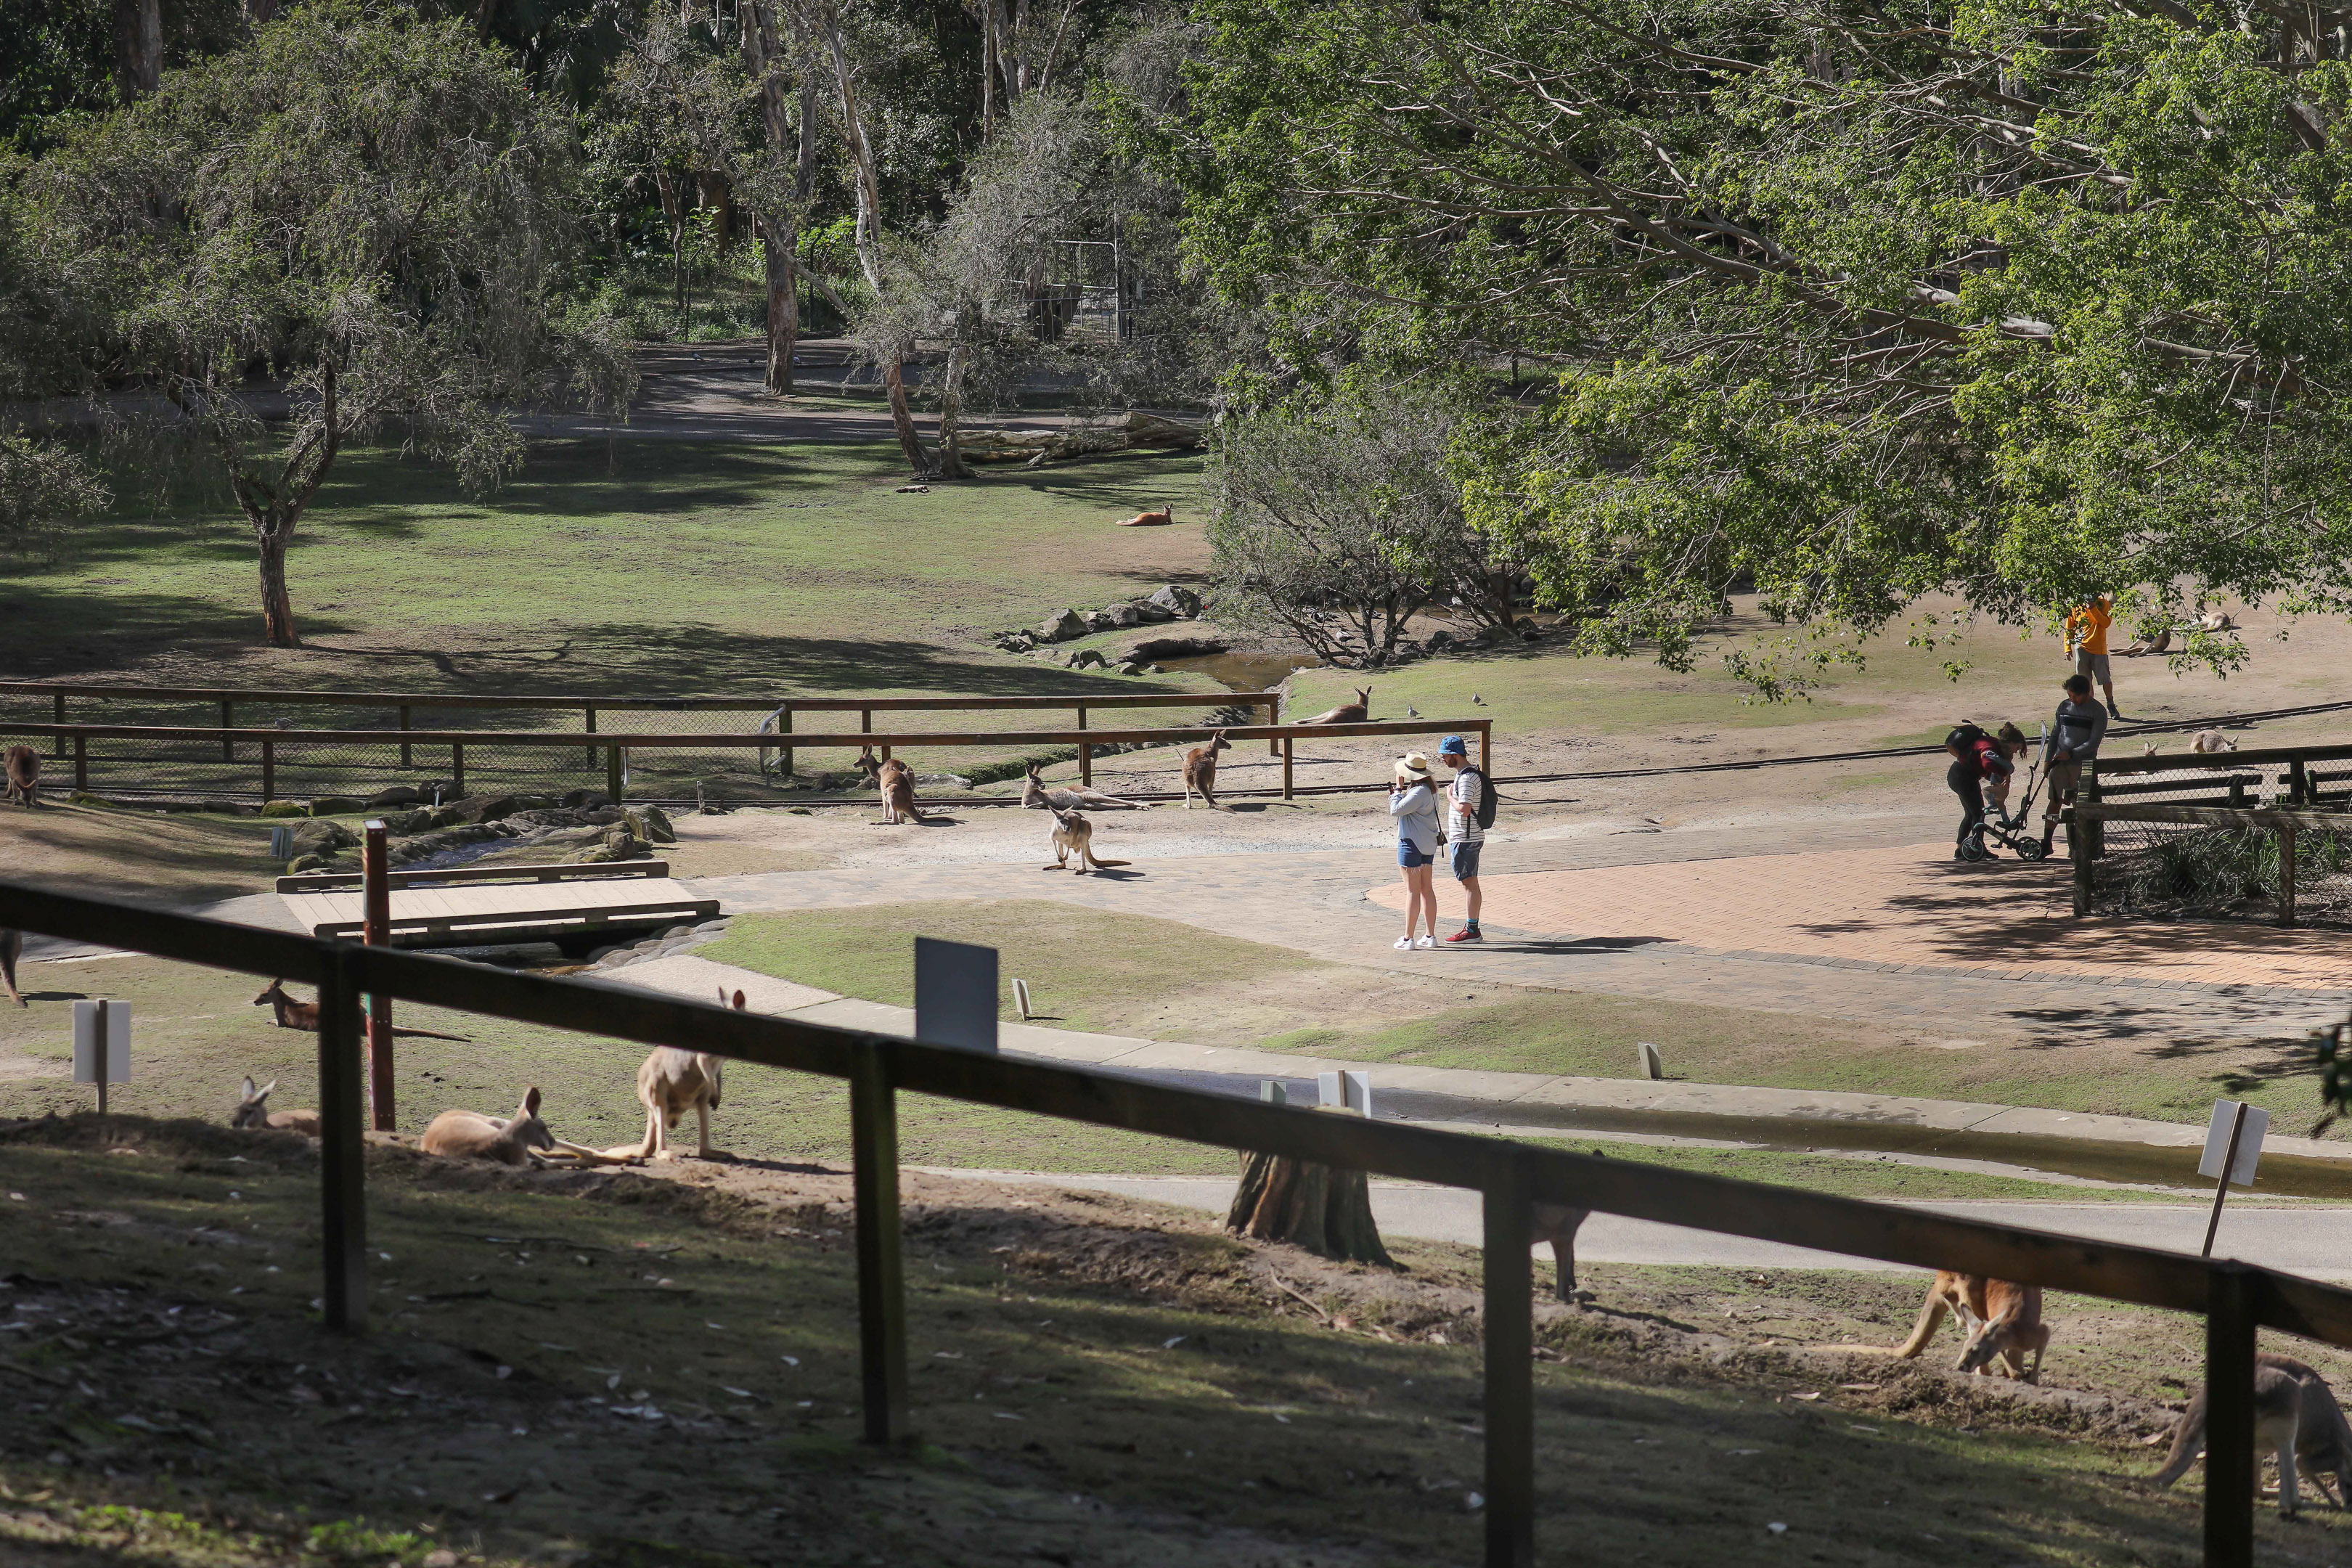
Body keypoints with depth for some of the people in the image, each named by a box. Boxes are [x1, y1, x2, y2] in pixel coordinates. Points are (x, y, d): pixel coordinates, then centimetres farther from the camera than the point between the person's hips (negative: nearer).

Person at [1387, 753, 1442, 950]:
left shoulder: (1419, 792, -21)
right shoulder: (1430, 789, 10)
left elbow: (1396, 810, -23)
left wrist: (1398, 791, -9)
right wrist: (1398, 794, 8)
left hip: (1412, 843, -10)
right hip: (1428, 845, 10)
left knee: (1412, 891, -6)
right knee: (1427, 889, 12)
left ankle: (1408, 939, -3)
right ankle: (1431, 936, 16)